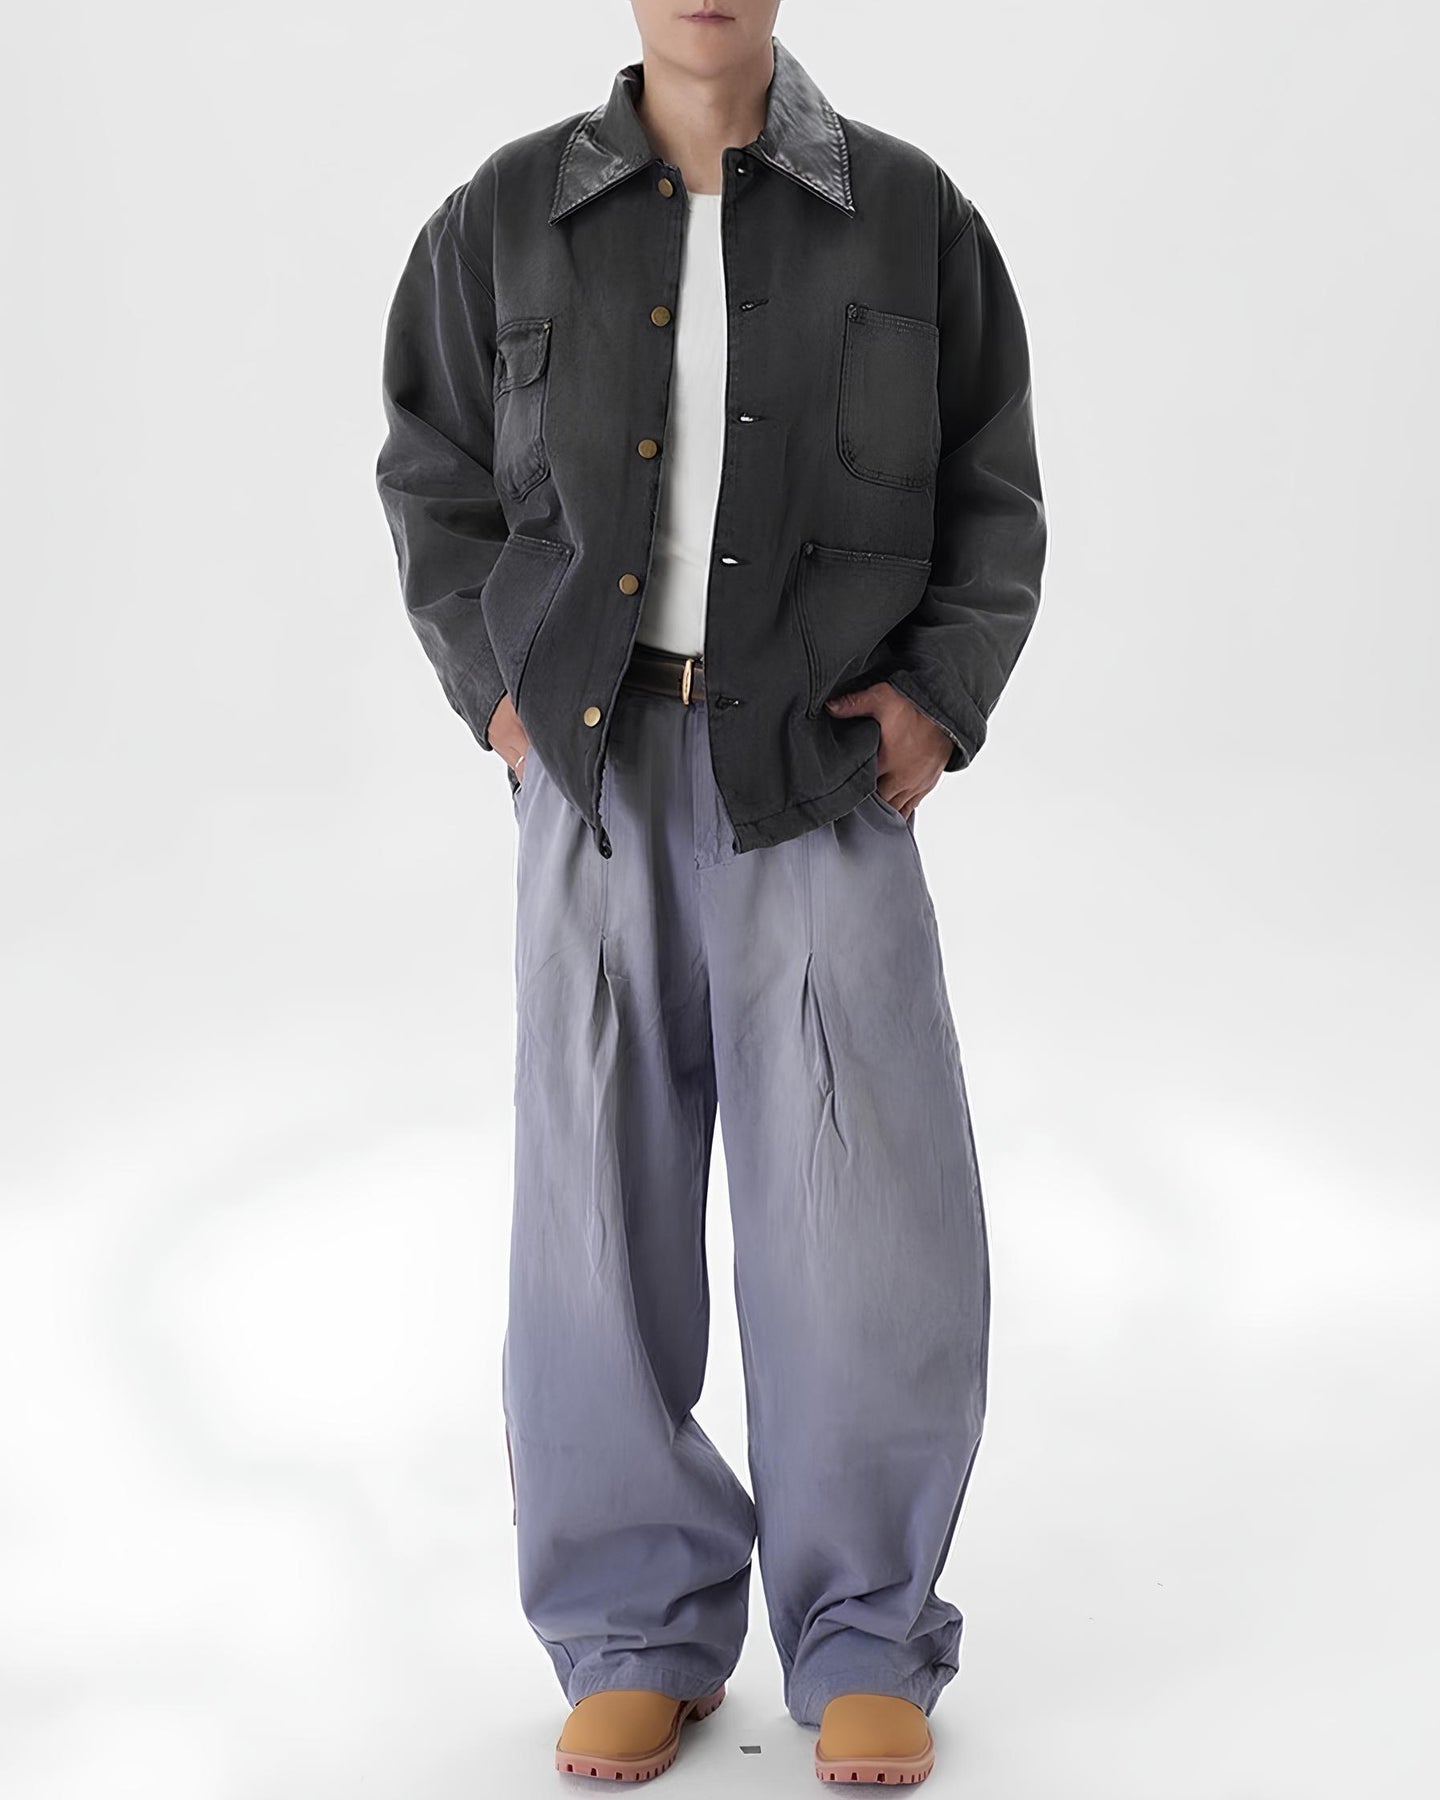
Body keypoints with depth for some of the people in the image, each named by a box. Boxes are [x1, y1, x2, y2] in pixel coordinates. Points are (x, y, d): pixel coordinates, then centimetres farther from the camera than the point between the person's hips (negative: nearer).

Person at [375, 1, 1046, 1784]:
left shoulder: (909, 214, 4)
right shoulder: (506, 218, 6)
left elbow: (995, 497, 10)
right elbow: (436, 480, 14)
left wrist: (942, 699, -3)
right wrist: (498, 691, 2)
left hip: (820, 771, -1)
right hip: (593, 767, 1)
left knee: (867, 1204, -5)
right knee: (599, 1192, 2)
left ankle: (864, 1642, 12)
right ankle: (639, 1631, 17)